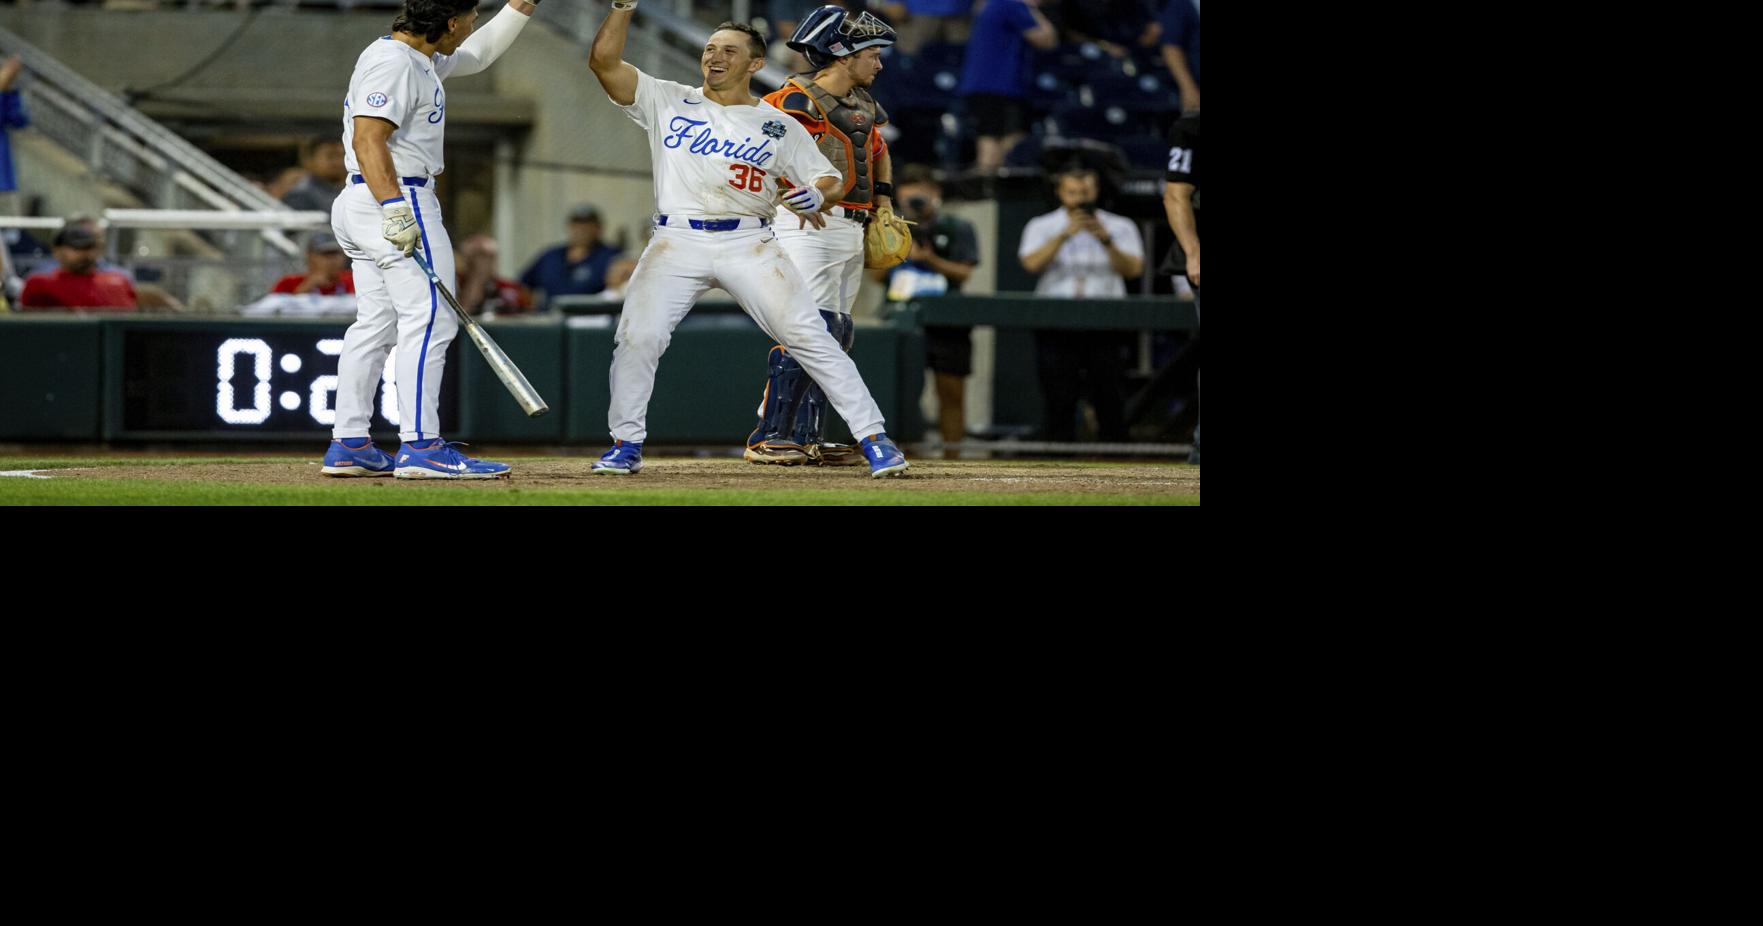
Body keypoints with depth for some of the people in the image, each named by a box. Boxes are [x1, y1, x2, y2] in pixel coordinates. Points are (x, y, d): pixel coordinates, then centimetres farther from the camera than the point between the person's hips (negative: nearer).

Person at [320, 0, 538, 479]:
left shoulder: (421, 59, 16)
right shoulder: (395, 63, -16)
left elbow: (478, 54, 33)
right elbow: (368, 139, -25)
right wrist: (394, 207, -33)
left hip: (366, 205, 11)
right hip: (402, 201, -11)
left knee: (376, 324, 12)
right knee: (430, 318, -11)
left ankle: (348, 446, 12)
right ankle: (420, 447, -16)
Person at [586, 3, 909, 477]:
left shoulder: (779, 126, 9)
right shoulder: (666, 102, 10)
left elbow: (830, 179, 10)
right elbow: (604, 60, 2)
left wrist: (815, 195, -13)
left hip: (749, 245, -1)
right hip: (677, 243, 1)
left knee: (808, 336, -11)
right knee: (637, 336, -13)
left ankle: (873, 438, -8)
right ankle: (626, 444, 5)